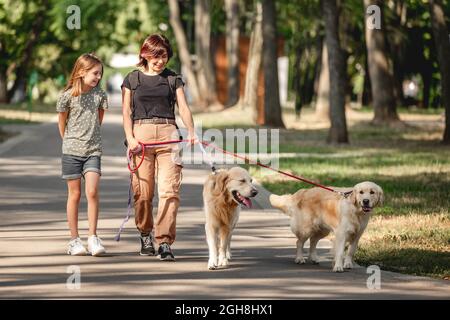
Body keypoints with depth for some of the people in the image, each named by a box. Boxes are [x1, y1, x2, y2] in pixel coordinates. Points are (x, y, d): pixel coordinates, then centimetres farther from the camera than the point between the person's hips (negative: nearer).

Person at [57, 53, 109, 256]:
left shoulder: (99, 95, 2)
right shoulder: (67, 96, -5)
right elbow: (62, 123, 7)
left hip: (93, 150, 1)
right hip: (71, 151, -1)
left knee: (92, 192, -12)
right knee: (74, 194, 3)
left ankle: (93, 238, -6)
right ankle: (74, 240, 9)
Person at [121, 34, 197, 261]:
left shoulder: (173, 79, 13)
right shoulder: (132, 79, 11)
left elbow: (183, 108, 5)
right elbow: (126, 111, 7)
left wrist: (191, 132, -12)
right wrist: (130, 138, -7)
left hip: (168, 133, 0)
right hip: (141, 133, 0)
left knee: (169, 189, -11)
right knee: (143, 190, -1)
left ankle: (164, 242, -13)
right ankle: (145, 234, 21)